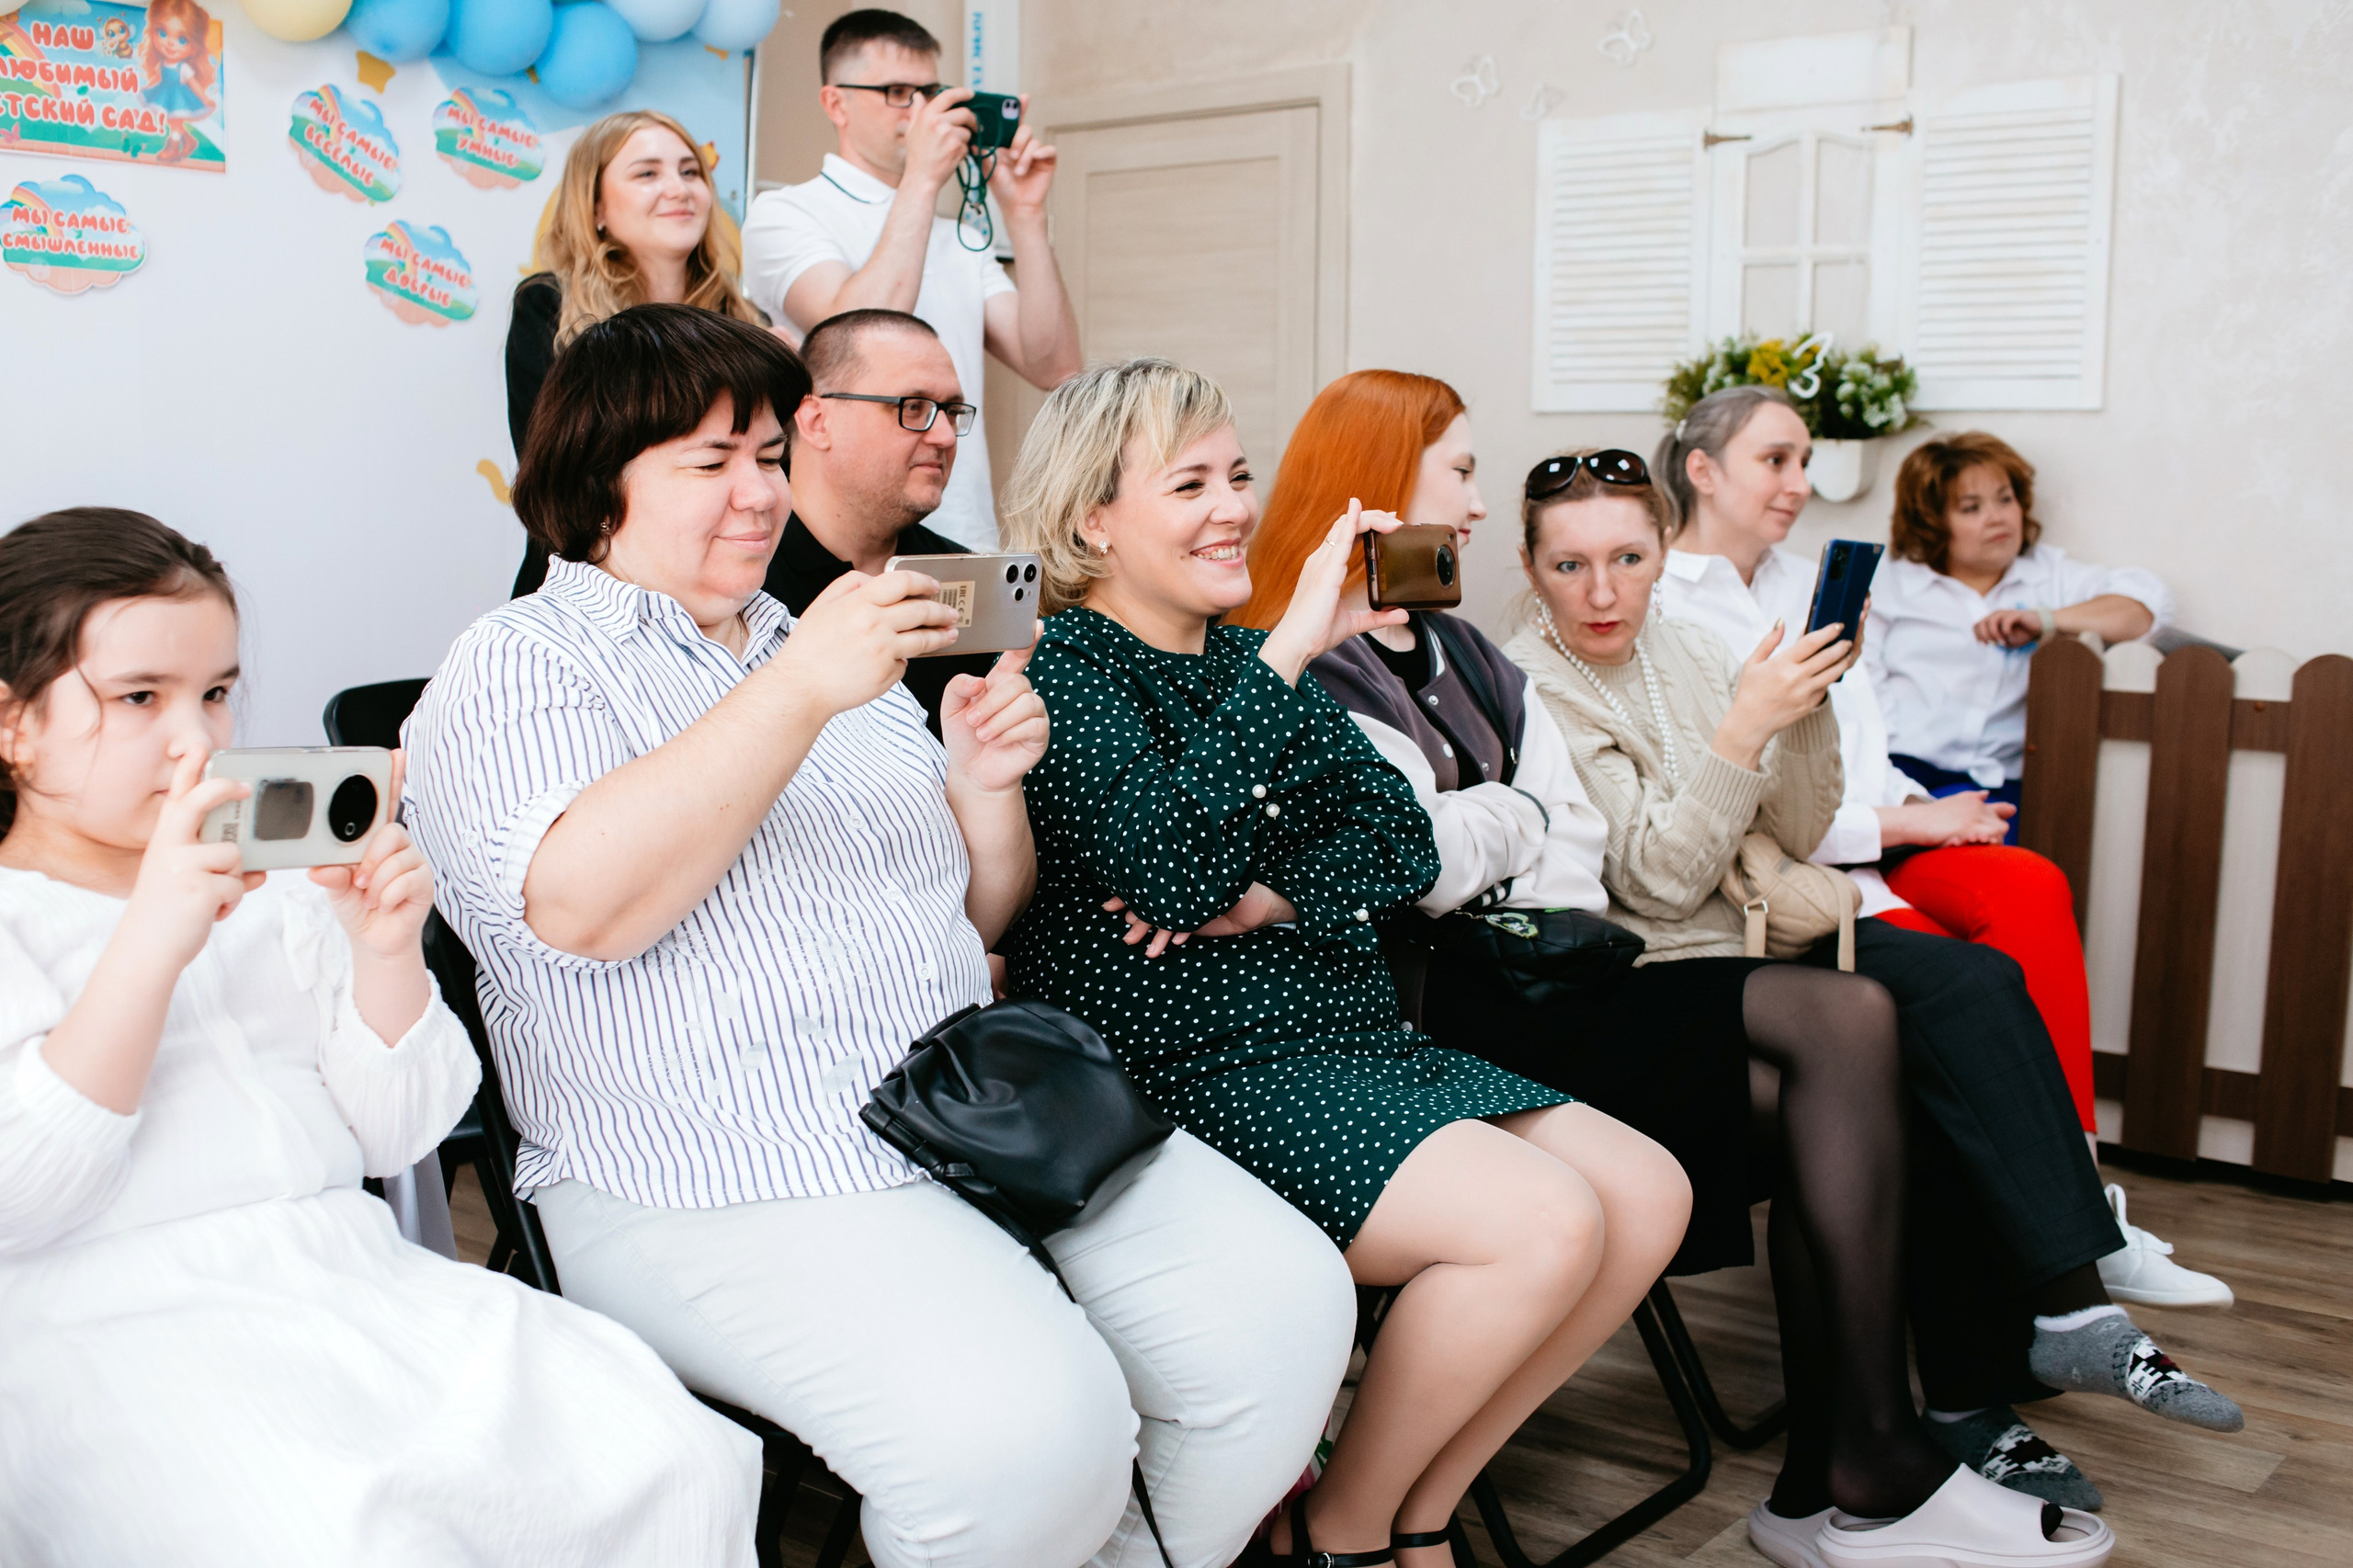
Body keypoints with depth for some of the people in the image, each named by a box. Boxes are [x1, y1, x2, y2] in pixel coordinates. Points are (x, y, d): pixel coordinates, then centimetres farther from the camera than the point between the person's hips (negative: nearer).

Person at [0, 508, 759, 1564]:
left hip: (357, 1278, 4)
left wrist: (387, 953, 0)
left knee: (677, 1461, -19)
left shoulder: (276, 890, 19)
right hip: (115, 1329, -4)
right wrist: (150, 947, -19)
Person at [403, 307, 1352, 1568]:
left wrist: (986, 787, 2)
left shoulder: (833, 653, 22)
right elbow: (580, 905, -19)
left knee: (1287, 1304, -12)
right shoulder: (516, 670, 3)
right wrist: (799, 694, -21)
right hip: (725, 1192, -6)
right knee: (1030, 1427, -29)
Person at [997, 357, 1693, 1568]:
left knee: (1649, 1196, -5)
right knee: (1544, 1221, -23)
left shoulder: (1248, 660, 18)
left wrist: (1269, 899, -10)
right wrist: (1287, 658, -22)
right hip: (1194, 1071, -8)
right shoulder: (1063, 668, -6)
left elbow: (1402, 843, 10)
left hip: (1351, 1042, 9)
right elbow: (1174, 871, -24)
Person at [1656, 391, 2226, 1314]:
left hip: (1867, 838, 7)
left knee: (2031, 888, -22)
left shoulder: (1805, 582, 20)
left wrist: (1913, 808, -2)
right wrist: (1910, 823, -11)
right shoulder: (1659, 611, -7)